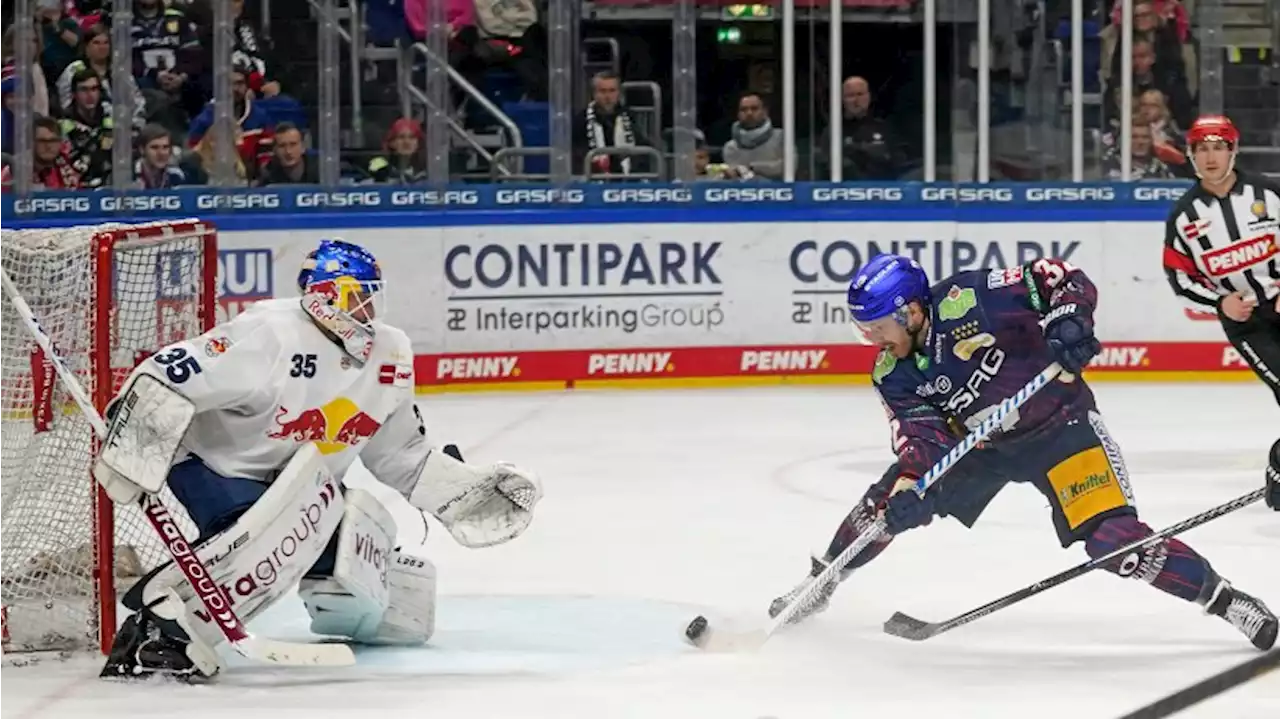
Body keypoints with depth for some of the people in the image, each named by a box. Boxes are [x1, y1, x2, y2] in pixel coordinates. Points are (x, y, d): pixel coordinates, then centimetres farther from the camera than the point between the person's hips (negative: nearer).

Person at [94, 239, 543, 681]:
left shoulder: (391, 356, -1)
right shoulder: (271, 336, -25)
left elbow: (399, 454, 12)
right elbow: (167, 378, -27)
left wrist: (463, 491, 4)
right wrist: (131, 461, -34)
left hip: (302, 486, 7)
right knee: (280, 533, -42)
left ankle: (331, 598, 37)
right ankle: (161, 626, -43)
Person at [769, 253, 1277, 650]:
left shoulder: (967, 300, -27)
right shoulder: (893, 374, -10)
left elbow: (1062, 279, -23)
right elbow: (919, 435, -18)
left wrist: (1069, 321, -41)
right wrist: (912, 485, -37)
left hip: (1058, 427, -6)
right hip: (977, 443, 6)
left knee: (1114, 540, -20)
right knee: (888, 501, -2)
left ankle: (1228, 602, -9)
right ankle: (819, 585, 23)